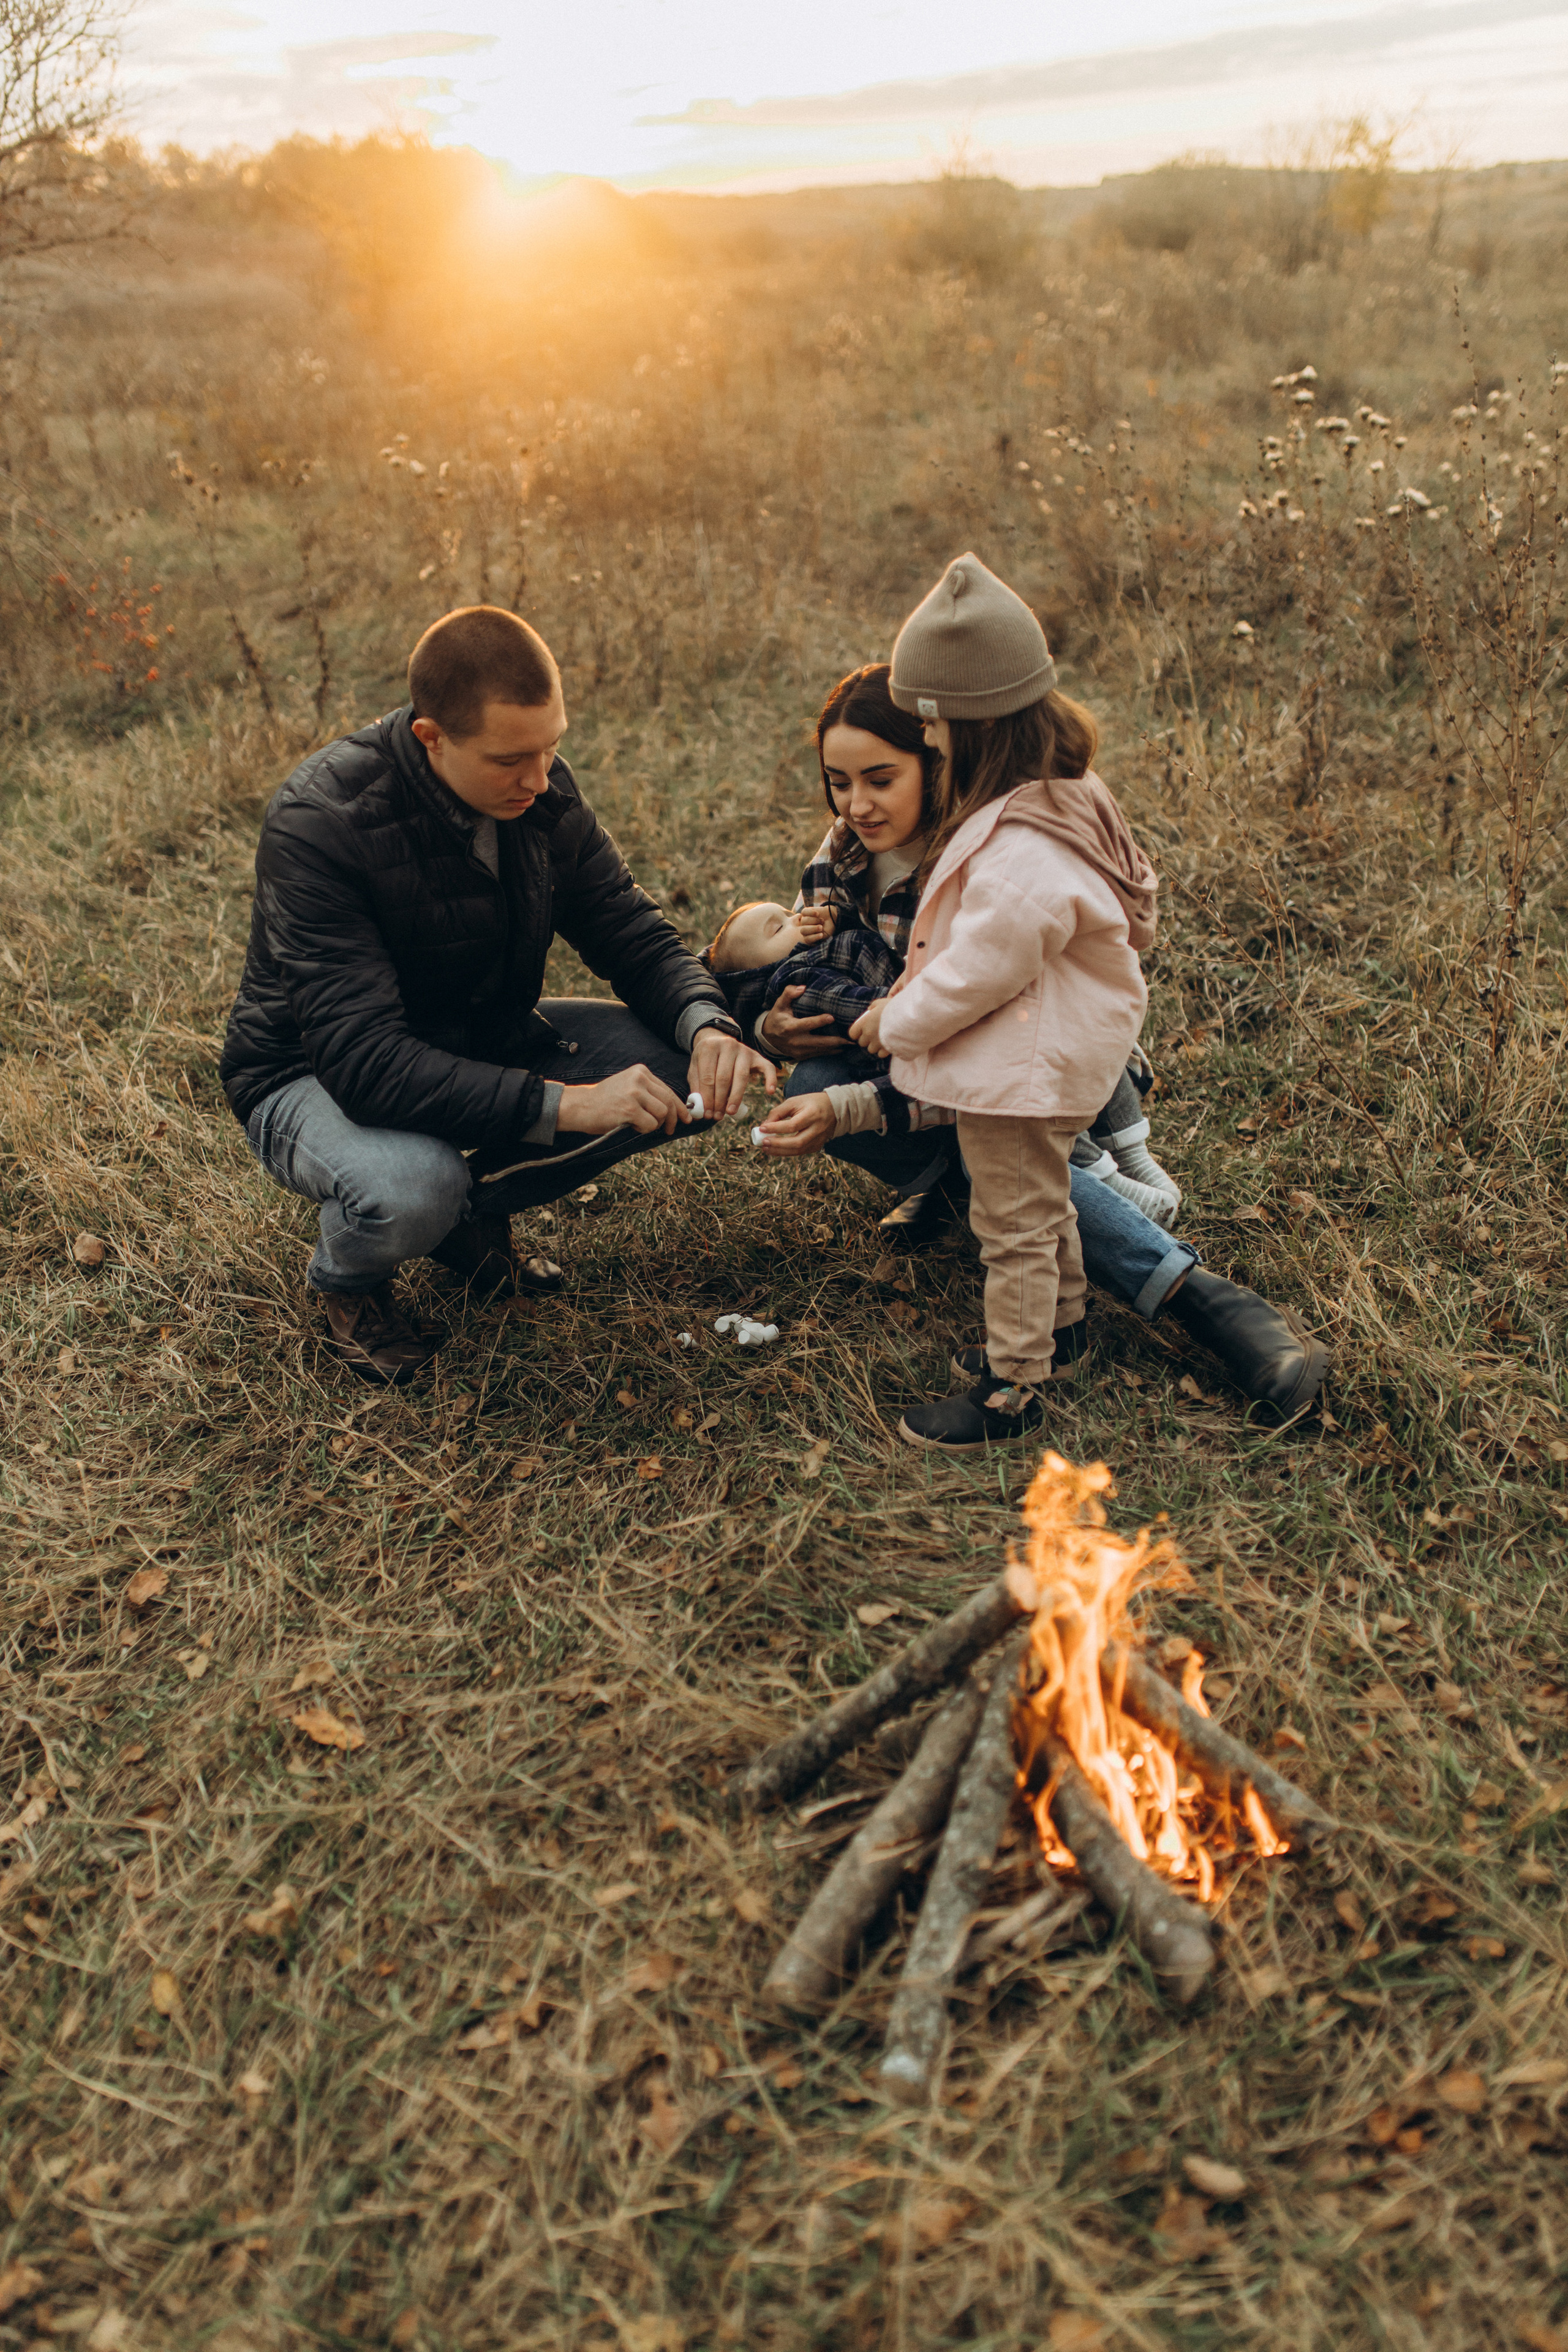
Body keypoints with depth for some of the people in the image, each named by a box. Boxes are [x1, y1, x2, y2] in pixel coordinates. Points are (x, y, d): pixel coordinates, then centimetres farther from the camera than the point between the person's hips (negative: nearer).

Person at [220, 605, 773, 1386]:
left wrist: (707, 1025, -26)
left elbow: (633, 934, -4)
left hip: (484, 1041, 6)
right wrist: (563, 1104, -44)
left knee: (682, 1068, -14)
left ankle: (473, 1214, 6)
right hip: (314, 1076, -6)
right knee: (411, 1188, -40)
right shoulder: (318, 823, -30)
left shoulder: (542, 790, -12)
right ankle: (347, 1280, 0)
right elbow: (362, 1060, -37)